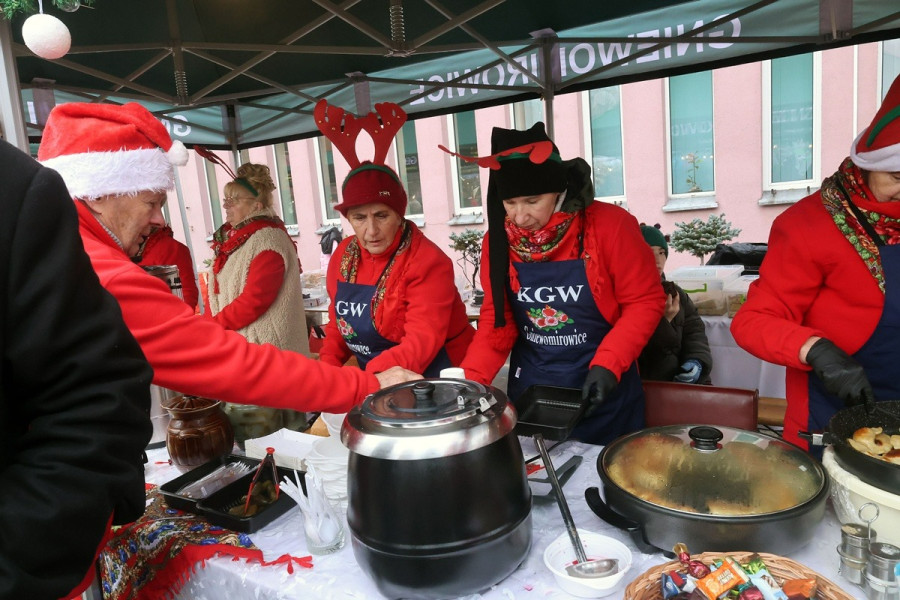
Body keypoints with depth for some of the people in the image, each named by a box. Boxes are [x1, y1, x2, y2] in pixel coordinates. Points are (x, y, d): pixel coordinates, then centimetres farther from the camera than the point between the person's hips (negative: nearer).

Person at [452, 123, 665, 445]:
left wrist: (607, 365, -20)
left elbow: (645, 302, -10)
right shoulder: (499, 238, -6)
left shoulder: (609, 226, -17)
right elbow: (497, 318, -2)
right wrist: (470, 380, -13)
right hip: (529, 389, 3)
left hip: (601, 388, -2)